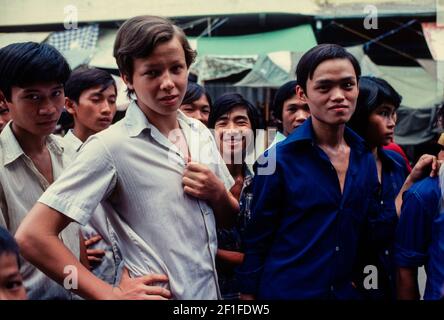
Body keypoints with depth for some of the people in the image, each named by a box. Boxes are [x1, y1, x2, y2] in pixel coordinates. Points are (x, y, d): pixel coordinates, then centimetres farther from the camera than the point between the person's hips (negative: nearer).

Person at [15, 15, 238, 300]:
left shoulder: (201, 134, 0)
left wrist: (219, 193, -11)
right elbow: (33, 236, -21)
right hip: (160, 295, -5)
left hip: (211, 290, 5)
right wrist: (112, 295, -19)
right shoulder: (112, 147, -17)